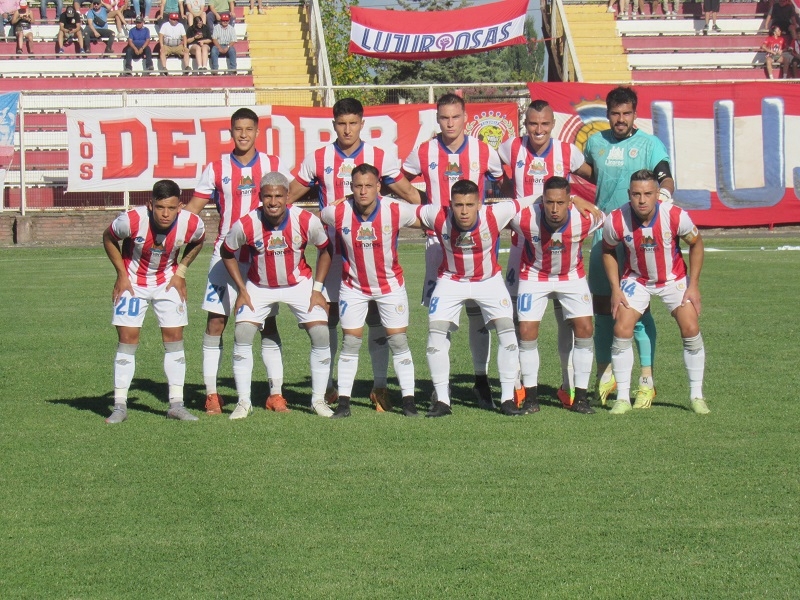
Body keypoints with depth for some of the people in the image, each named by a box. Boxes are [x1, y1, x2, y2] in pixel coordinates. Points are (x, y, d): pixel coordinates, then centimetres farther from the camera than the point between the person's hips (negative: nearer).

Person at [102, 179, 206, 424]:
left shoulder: (192, 224, -23)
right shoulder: (132, 220, -30)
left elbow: (197, 242, 4)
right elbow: (108, 238, -8)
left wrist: (181, 271, -3)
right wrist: (122, 274, -9)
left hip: (167, 282, 2)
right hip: (133, 282, -2)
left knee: (174, 337, -2)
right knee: (127, 338, -6)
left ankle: (176, 404, 5)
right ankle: (120, 405, 0)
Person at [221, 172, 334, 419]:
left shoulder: (306, 221, -24)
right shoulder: (245, 225, -24)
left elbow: (325, 249, -4)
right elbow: (227, 253, -4)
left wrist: (317, 289, -7)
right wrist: (242, 290, -6)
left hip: (299, 283, 0)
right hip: (259, 286, 0)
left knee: (321, 335, -10)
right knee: (242, 335, -14)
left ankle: (318, 399, 6)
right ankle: (244, 402, -2)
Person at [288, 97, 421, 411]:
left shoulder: (381, 157, 3)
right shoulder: (317, 159, 6)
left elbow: (408, 193, 6)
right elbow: (289, 196, 12)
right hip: (332, 252, 1)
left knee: (377, 319, -3)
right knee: (327, 317, 2)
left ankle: (380, 387, 5)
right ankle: (326, 387, 13)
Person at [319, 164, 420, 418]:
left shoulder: (395, 211, -23)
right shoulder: (338, 213, -21)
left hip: (390, 284, 0)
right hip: (353, 286, 0)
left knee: (399, 341, 1)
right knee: (350, 342, 0)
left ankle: (408, 401, 9)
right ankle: (343, 402, 6)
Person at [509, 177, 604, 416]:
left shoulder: (585, 218, -28)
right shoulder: (524, 219, -31)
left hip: (572, 276, 1)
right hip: (534, 276, -1)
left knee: (585, 329, -9)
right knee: (527, 332, -10)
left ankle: (580, 396, 2)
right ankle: (531, 396, 5)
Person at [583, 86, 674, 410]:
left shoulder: (649, 145, -1)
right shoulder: (594, 142, 11)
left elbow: (665, 176, -17)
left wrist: (664, 191, -37)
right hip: (602, 234, 4)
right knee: (601, 306, 7)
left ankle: (647, 380, -4)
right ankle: (605, 375, 21)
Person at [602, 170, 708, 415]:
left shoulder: (675, 216, -27)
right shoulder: (616, 221, -25)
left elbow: (696, 243, -7)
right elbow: (608, 251, -2)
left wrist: (693, 285, -9)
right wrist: (615, 289, -7)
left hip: (674, 279, 0)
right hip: (636, 279, 0)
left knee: (691, 329, -10)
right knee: (622, 330, -14)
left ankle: (696, 395, 6)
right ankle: (623, 397, -2)